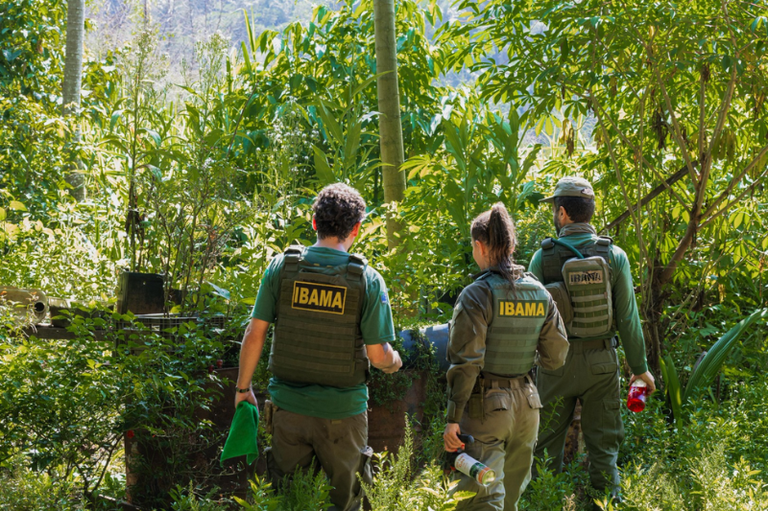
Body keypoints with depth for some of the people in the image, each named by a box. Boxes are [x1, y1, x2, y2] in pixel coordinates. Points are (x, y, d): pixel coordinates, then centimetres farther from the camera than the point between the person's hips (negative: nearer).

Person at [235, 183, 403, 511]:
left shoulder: (281, 267, -5)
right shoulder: (367, 280, -10)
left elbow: (255, 334, -3)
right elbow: (377, 354, -10)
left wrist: (243, 387, 10)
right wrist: (394, 363, 14)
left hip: (290, 406, 2)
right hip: (342, 410, -2)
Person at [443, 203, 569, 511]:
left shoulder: (476, 295, -14)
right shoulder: (540, 294, 3)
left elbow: (465, 363, -17)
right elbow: (555, 357, 7)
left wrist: (453, 419, -13)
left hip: (485, 405, -6)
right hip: (526, 404, 6)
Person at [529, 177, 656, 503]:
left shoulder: (543, 257, -7)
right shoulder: (614, 256, -6)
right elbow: (628, 318, -5)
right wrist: (640, 368, 5)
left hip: (556, 363, -1)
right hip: (600, 363, 1)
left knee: (546, 440, 10)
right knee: (603, 443, 9)